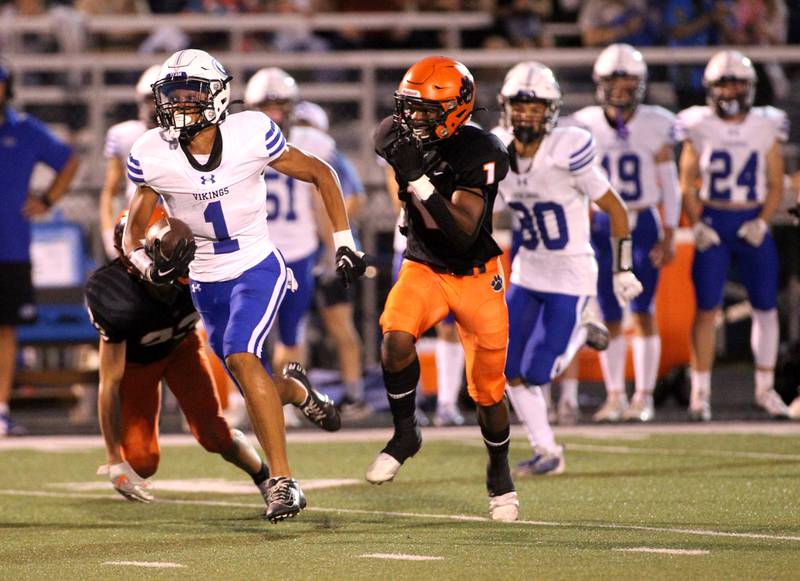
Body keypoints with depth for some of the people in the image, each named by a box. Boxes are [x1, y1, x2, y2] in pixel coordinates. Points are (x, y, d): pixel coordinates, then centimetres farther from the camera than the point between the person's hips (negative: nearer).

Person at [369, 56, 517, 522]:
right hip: (424, 268, 3)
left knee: (487, 390, 4)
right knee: (396, 338, -27)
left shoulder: (479, 153, -26)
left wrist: (419, 179, -40)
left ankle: (500, 472, 31)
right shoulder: (400, 137, -11)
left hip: (476, 275, -3)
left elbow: (462, 234, -34)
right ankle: (405, 434, -4)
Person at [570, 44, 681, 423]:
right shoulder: (586, 126, 0)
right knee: (610, 317, 3)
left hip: (644, 225, -2)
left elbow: (669, 185, 0)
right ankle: (614, 395, 13)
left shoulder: (655, 126, -5)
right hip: (603, 226, 2)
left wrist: (669, 237, -4)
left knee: (642, 312, -5)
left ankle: (644, 396, 2)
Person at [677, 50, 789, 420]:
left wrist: (761, 222, -7)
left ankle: (765, 388, 16)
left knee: (765, 305, 3)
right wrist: (697, 225, -8)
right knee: (707, 307, -5)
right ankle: (700, 392, 0)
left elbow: (775, 185, 7)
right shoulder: (699, 129, 1)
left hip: (753, 224, 2)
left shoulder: (766, 129, 4)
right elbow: (686, 184, 4)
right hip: (713, 221, -2)